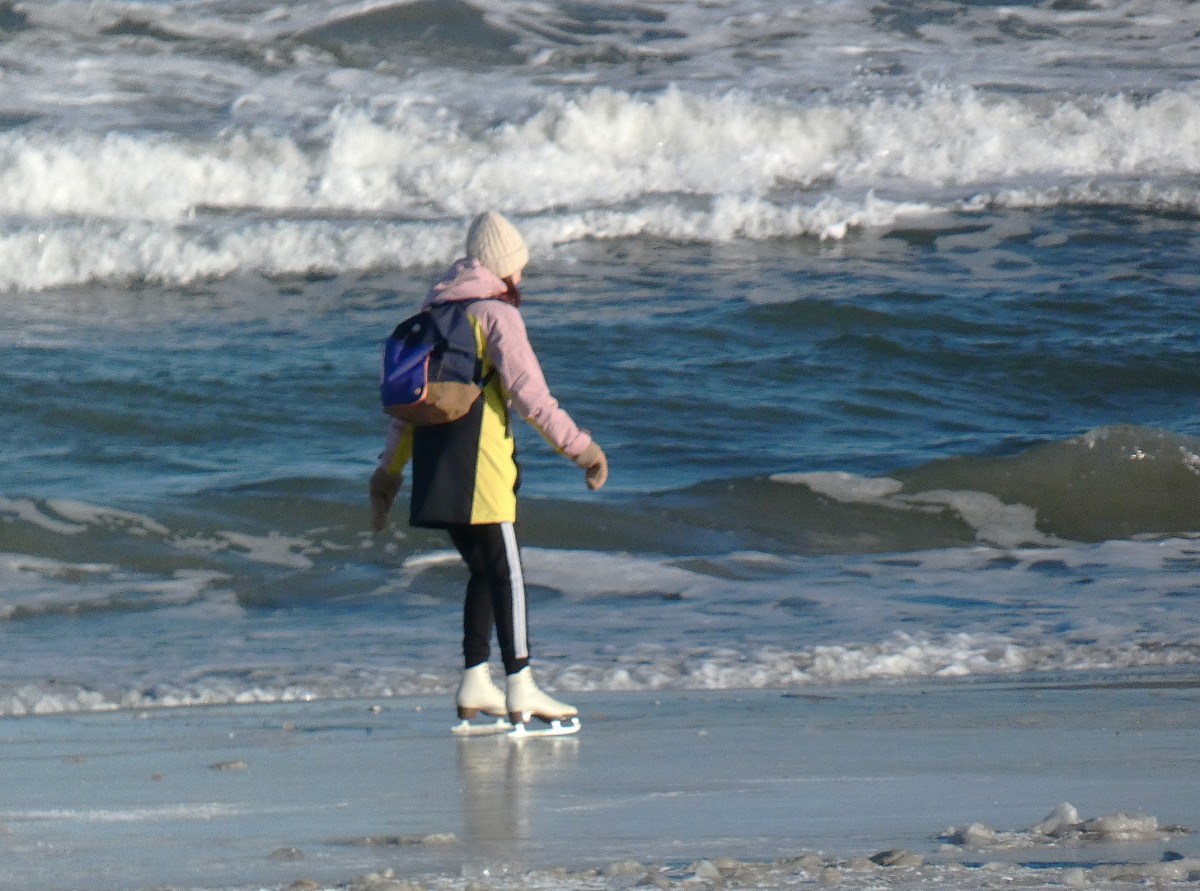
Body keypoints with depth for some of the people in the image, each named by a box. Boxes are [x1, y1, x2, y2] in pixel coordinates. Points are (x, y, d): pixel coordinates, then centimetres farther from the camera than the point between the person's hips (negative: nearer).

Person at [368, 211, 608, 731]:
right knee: (505, 573, -5)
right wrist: (579, 447, -11)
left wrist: (390, 470, 27)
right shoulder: (495, 312, -6)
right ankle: (520, 690, -8)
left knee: (484, 571, 15)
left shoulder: (434, 311, 17)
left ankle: (474, 686, 14)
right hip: (478, 463, -8)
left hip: (434, 467, 8)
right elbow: (529, 393, -15)